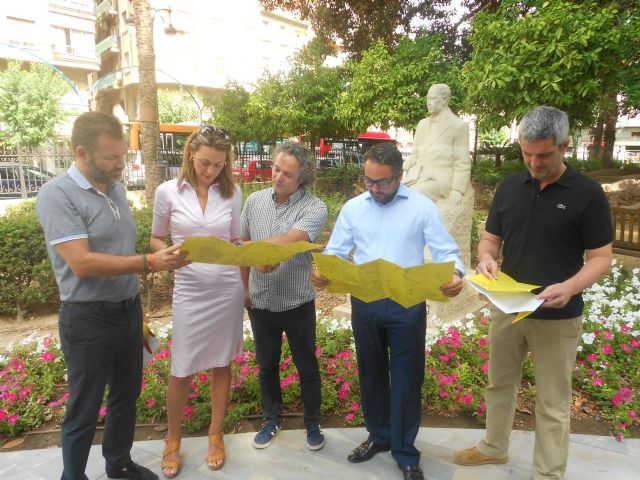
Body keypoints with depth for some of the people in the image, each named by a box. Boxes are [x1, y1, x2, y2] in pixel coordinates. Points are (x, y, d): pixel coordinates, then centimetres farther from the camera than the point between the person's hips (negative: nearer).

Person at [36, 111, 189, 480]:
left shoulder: (116, 188, 5)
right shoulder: (57, 195, -17)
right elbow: (82, 264, -25)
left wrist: (136, 301, 14)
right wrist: (150, 263, -29)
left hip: (128, 309, 7)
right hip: (88, 319, -7)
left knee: (127, 394, 21)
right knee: (84, 409, 11)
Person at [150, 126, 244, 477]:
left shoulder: (232, 193, 0)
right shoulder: (168, 192, -4)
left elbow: (236, 243, 8)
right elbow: (156, 240, 5)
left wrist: (247, 288, 8)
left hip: (227, 288, 2)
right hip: (189, 290, -1)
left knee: (221, 364, 12)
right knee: (182, 370, 6)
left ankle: (215, 435, 31)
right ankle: (173, 439, 31)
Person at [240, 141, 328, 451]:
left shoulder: (314, 208, -16)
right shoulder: (255, 201, -2)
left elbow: (288, 241, -31)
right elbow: (245, 246, 6)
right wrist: (244, 287, 7)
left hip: (297, 303, -3)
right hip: (260, 301, 4)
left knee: (307, 366, 15)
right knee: (267, 365, 19)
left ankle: (313, 423, 36)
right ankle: (272, 419, 41)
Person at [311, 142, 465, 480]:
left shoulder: (422, 207, -4)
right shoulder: (352, 208, 4)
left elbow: (446, 252, -7)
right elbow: (335, 252, 3)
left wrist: (455, 275, -28)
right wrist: (322, 271, -18)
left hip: (407, 304, -3)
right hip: (364, 303, 3)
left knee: (406, 378, 8)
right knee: (371, 373, 18)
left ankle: (405, 452, 28)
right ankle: (378, 435, 41)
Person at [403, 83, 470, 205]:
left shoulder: (459, 126, -1)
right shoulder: (422, 123, 17)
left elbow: (462, 163, -4)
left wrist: (457, 190, -15)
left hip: (440, 179, -5)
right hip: (415, 177, 5)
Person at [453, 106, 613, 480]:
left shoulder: (588, 194, -10)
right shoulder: (509, 187, 1)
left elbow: (601, 257, -9)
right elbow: (490, 239, 7)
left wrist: (570, 287, -28)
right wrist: (486, 258, -16)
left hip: (557, 317, -4)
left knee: (553, 404, 10)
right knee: (500, 384, 21)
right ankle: (494, 447, 43)